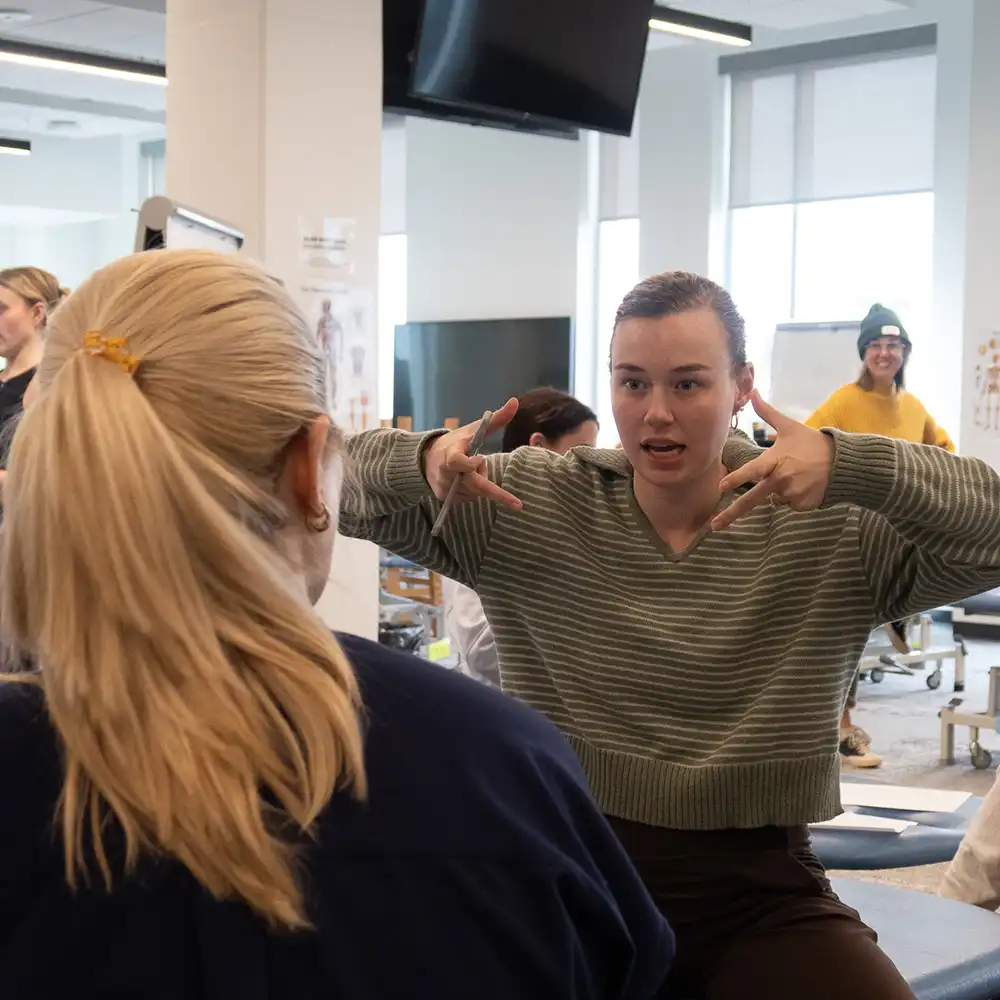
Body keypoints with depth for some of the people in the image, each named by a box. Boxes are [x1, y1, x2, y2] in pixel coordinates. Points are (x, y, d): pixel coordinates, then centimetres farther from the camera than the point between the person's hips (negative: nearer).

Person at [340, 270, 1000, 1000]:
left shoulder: (833, 528, -4)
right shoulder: (530, 506, 0)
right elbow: (341, 481, 0)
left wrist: (854, 467, -31)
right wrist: (423, 461, -23)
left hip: (760, 891, 0)